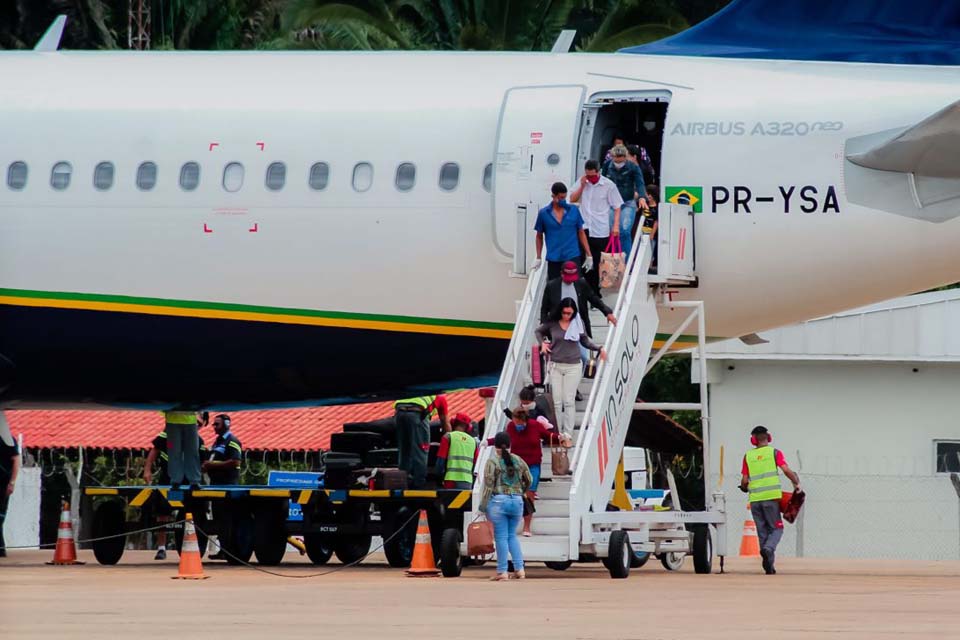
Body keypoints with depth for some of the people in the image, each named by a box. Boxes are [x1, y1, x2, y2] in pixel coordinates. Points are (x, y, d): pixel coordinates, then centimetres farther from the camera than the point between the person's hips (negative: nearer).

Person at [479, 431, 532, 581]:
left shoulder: (492, 462, -5)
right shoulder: (518, 461, 7)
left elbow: (488, 485, -9)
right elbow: (528, 480, 14)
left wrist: (483, 505, -4)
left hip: (498, 501, -4)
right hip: (517, 501, 4)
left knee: (501, 537, 1)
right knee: (512, 535, 15)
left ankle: (502, 571, 0)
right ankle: (519, 568, 6)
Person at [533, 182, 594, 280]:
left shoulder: (574, 210, 2)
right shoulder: (543, 213, 0)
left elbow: (581, 233, 9)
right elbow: (539, 236, 12)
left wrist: (588, 255, 7)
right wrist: (538, 258, 11)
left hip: (573, 257, 0)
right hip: (553, 260, 0)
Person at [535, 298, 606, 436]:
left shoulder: (578, 324, -1)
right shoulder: (552, 324, -1)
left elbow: (585, 340, 13)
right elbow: (538, 331, 19)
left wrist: (599, 348, 1)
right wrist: (542, 343, 3)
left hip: (573, 367, -1)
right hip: (556, 366, 1)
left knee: (569, 401, -3)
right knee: (556, 401, 3)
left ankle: (568, 433, 0)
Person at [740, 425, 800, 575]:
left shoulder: (748, 456, 8)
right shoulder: (774, 452, 2)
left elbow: (744, 481, 6)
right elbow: (786, 470, -9)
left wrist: (744, 488, 28)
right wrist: (796, 483, 6)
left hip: (754, 499, 2)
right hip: (771, 496, -2)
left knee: (762, 531, 9)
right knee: (776, 528, 5)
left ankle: (769, 566, 6)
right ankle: (768, 549, -25)